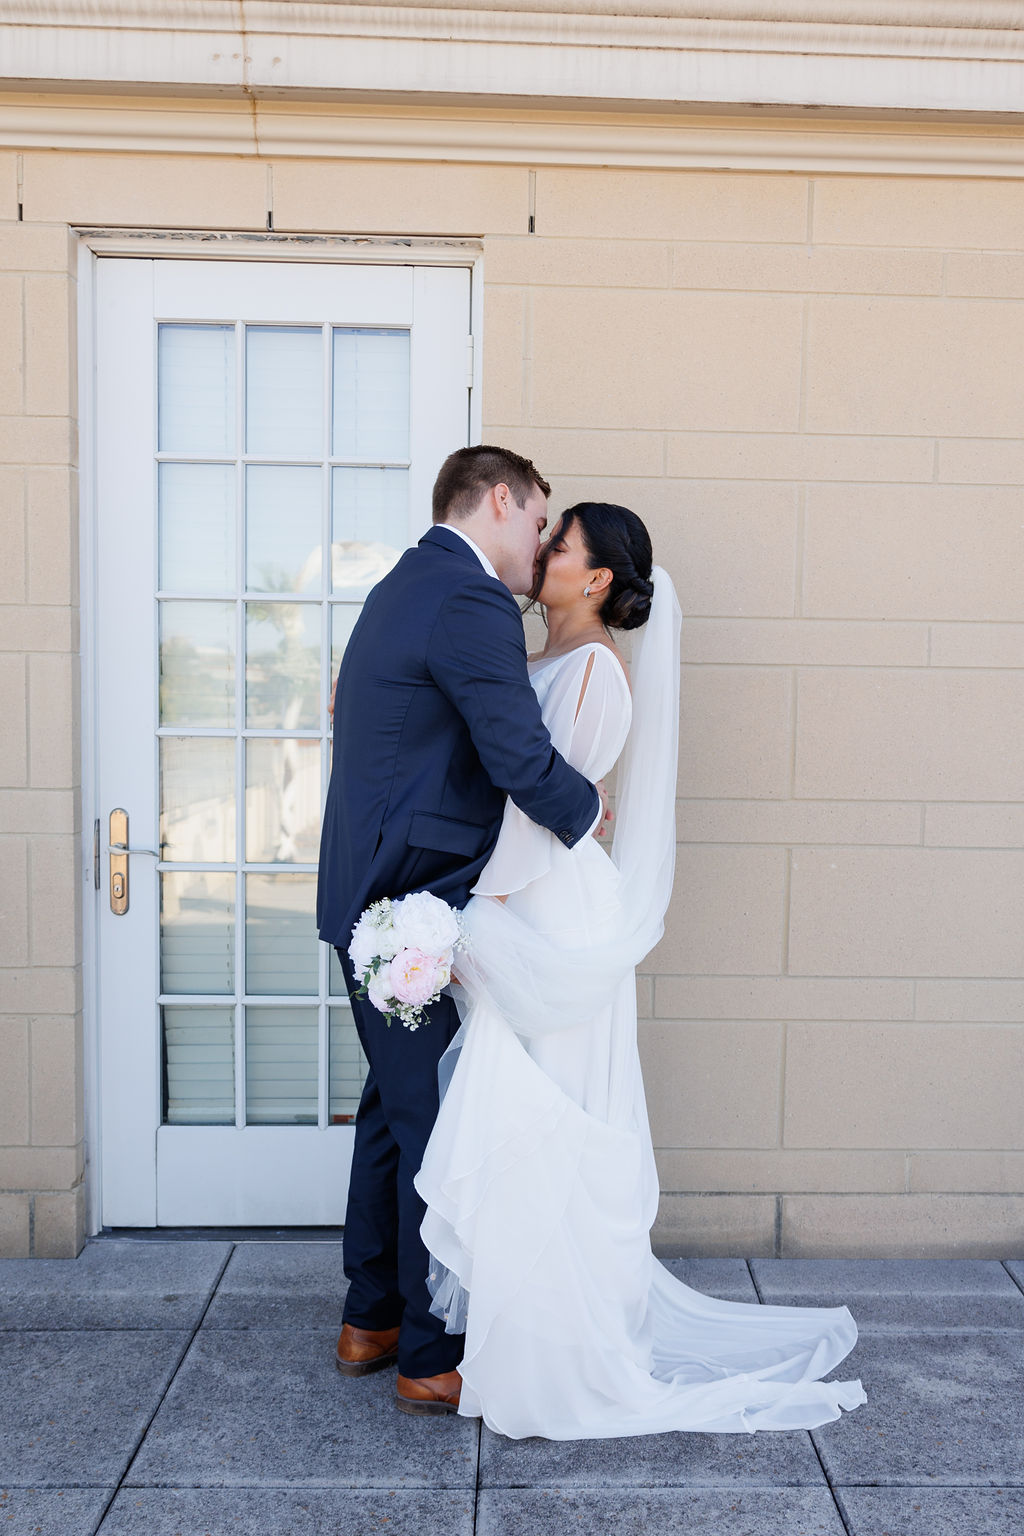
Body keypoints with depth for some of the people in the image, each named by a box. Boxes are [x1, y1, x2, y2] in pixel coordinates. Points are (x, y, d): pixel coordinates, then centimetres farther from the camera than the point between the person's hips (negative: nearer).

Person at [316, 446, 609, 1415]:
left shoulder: (406, 587, 16)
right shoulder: (470, 603, -17)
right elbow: (525, 762, -24)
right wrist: (588, 813, -5)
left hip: (370, 899, 11)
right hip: (421, 909, -10)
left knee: (395, 1110, 20)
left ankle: (369, 1319, 33)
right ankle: (432, 1358, 17)